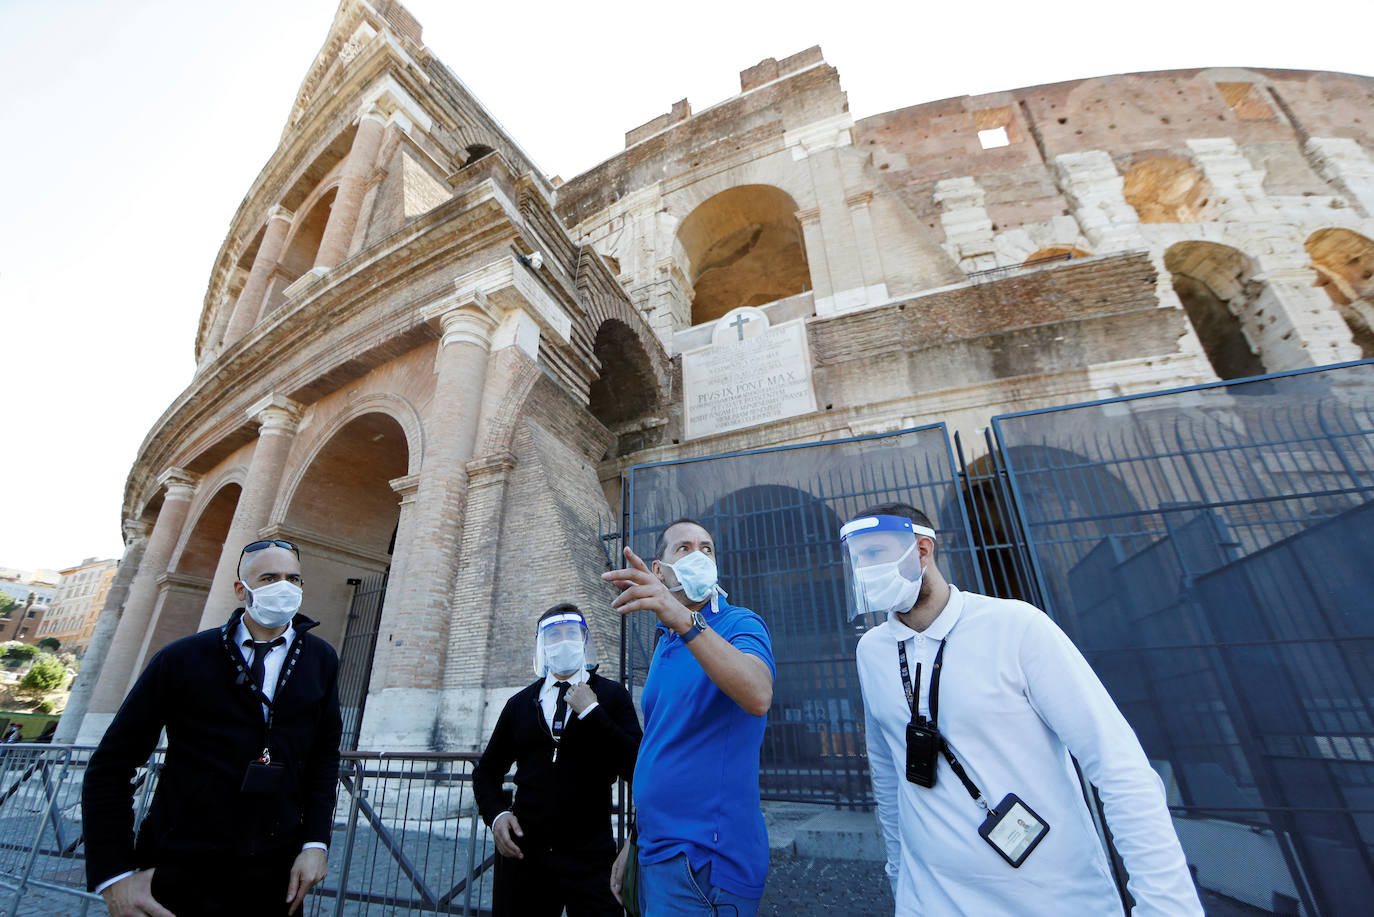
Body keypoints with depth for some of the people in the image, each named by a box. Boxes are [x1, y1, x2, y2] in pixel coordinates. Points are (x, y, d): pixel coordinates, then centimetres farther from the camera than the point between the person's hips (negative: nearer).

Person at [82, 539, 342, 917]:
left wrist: (316, 842, -5)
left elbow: (325, 754, 2)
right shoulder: (183, 658, -7)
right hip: (179, 872, -2)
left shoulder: (321, 660, -1)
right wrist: (114, 874, -9)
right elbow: (111, 765, -2)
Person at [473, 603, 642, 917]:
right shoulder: (520, 703, 7)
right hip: (525, 855, 3)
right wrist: (496, 814, -3)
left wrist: (592, 712, -18)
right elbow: (487, 771, 16)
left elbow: (637, 768, -14)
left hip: (590, 859, -2)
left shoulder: (612, 696, -4)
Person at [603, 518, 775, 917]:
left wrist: (685, 619, -48)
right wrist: (635, 842, 15)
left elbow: (758, 697, -36)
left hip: (703, 859, -7)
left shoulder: (739, 624, -14)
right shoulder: (665, 645, 10)